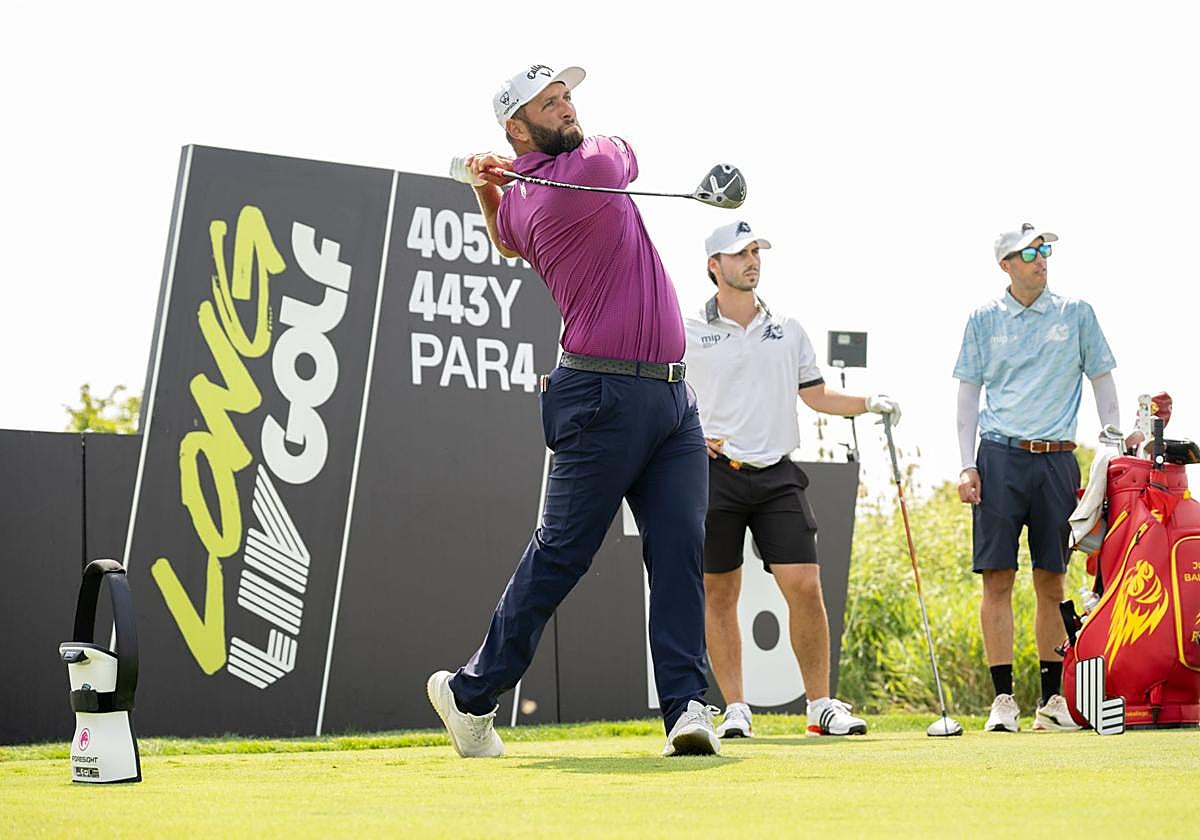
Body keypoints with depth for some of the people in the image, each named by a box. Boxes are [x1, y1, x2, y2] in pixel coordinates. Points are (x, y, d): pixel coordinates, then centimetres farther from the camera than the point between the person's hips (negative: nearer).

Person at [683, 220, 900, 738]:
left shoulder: (788, 330, 13)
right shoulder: (689, 333, 3)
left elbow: (817, 395, 18)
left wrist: (869, 403, 4)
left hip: (777, 476, 2)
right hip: (715, 475, -2)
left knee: (804, 585, -7)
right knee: (719, 594, 0)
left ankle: (822, 706, 0)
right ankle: (735, 709, 8)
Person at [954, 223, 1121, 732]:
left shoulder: (1076, 314, 9)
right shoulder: (984, 320, 8)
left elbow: (1102, 380, 12)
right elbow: (969, 391, 9)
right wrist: (966, 465, 0)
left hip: (1056, 459, 1)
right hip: (1000, 456, -1)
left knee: (1051, 581, 3)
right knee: (997, 578, -6)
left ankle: (1052, 697, 10)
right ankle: (1003, 698, -3)